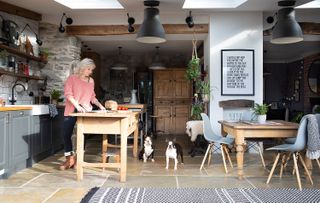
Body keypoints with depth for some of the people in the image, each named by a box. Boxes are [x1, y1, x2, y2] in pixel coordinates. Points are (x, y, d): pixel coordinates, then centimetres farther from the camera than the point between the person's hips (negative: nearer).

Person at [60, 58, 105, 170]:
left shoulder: (91, 81, 12)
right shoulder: (72, 78, 0)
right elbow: (68, 94, -11)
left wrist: (99, 105, 1)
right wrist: (77, 106, -23)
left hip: (85, 112, 3)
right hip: (71, 111, -2)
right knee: (66, 134, -1)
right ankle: (69, 159, 11)